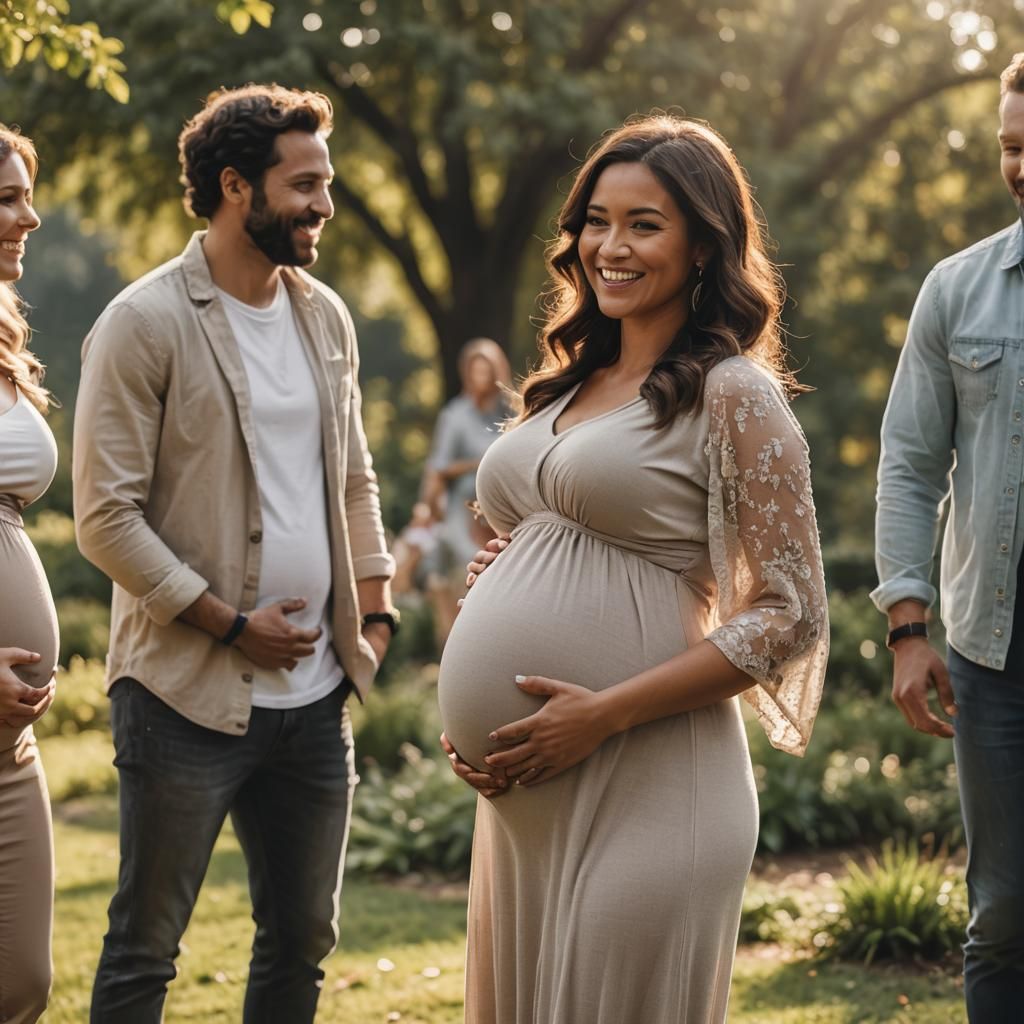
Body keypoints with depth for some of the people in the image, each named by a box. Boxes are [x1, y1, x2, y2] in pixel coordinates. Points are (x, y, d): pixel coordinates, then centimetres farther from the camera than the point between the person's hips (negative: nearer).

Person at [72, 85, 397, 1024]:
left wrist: (374, 609, 7)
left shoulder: (326, 317, 10)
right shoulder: (144, 324, -10)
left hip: (315, 695, 6)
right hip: (189, 696, -6)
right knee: (144, 949, 3)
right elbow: (107, 517, -14)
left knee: (302, 941, 14)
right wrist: (231, 625, -15)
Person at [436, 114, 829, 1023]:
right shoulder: (570, 387, 16)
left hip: (640, 784, -7)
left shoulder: (732, 395, -6)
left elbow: (790, 614, -11)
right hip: (526, 791, 7)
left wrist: (604, 713, -17)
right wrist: (474, 727, 8)